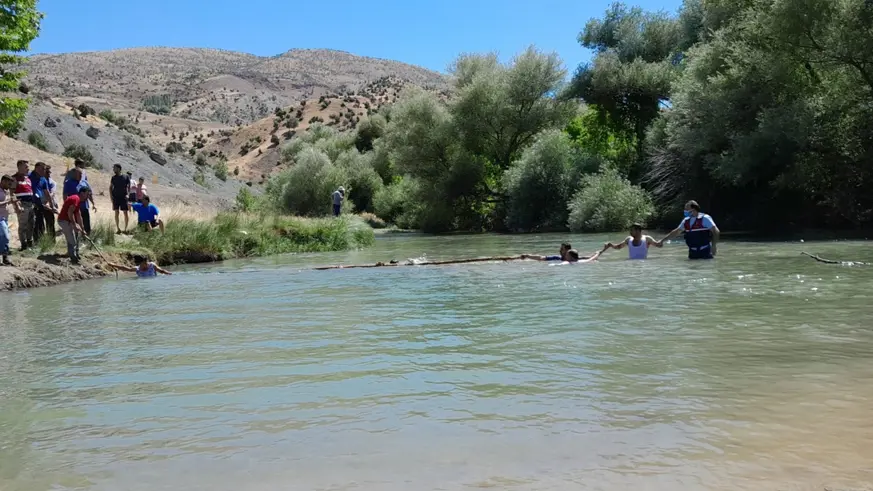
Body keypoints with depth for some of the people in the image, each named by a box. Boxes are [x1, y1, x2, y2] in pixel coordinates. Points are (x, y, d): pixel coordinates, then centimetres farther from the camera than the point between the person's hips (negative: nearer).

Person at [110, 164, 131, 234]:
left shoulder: (126, 177, 1)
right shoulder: (113, 178, 8)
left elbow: (129, 187, 4)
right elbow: (110, 188, 12)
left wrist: (128, 194, -9)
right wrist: (111, 196, 1)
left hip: (123, 197, -2)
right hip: (115, 197, 2)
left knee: (126, 213, -3)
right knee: (116, 213, 2)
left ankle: (125, 228, 4)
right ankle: (118, 229, 6)